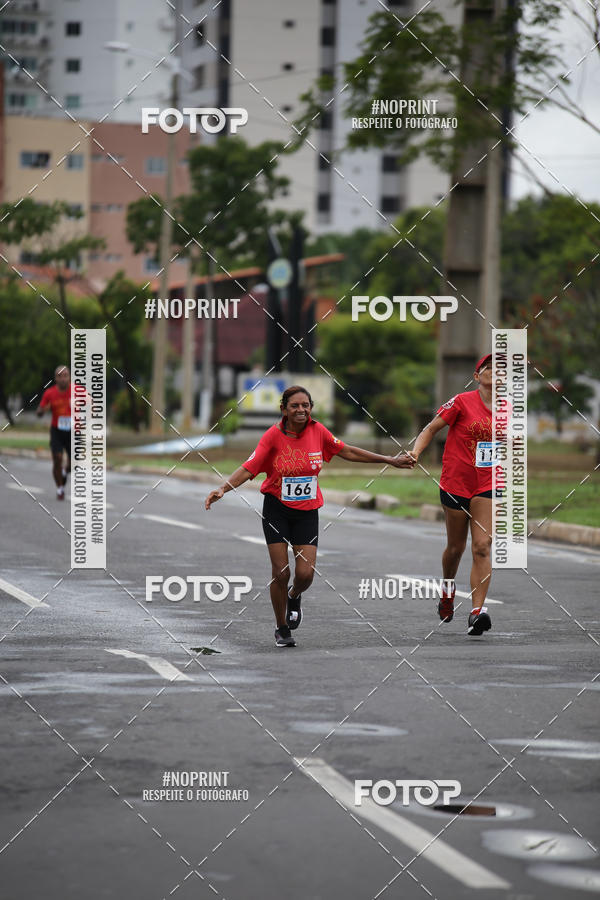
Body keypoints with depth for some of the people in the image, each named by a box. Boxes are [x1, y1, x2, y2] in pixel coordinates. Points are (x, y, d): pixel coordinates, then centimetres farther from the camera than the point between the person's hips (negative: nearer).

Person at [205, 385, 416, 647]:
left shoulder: (318, 431, -5)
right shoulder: (274, 435, -14)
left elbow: (346, 451, 8)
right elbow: (248, 468, -17)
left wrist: (389, 460, 14)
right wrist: (223, 488, -32)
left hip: (307, 512, 2)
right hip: (277, 510, -2)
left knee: (305, 573, -8)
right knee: (280, 572, -3)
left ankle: (294, 597, 30)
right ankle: (282, 629, 17)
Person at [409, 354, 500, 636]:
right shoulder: (462, 402, -8)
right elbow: (432, 428, -5)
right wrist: (415, 451, -18)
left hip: (487, 485, 2)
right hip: (455, 483, -2)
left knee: (482, 547, -11)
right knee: (456, 546, 10)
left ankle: (477, 611, -17)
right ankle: (448, 587, 42)